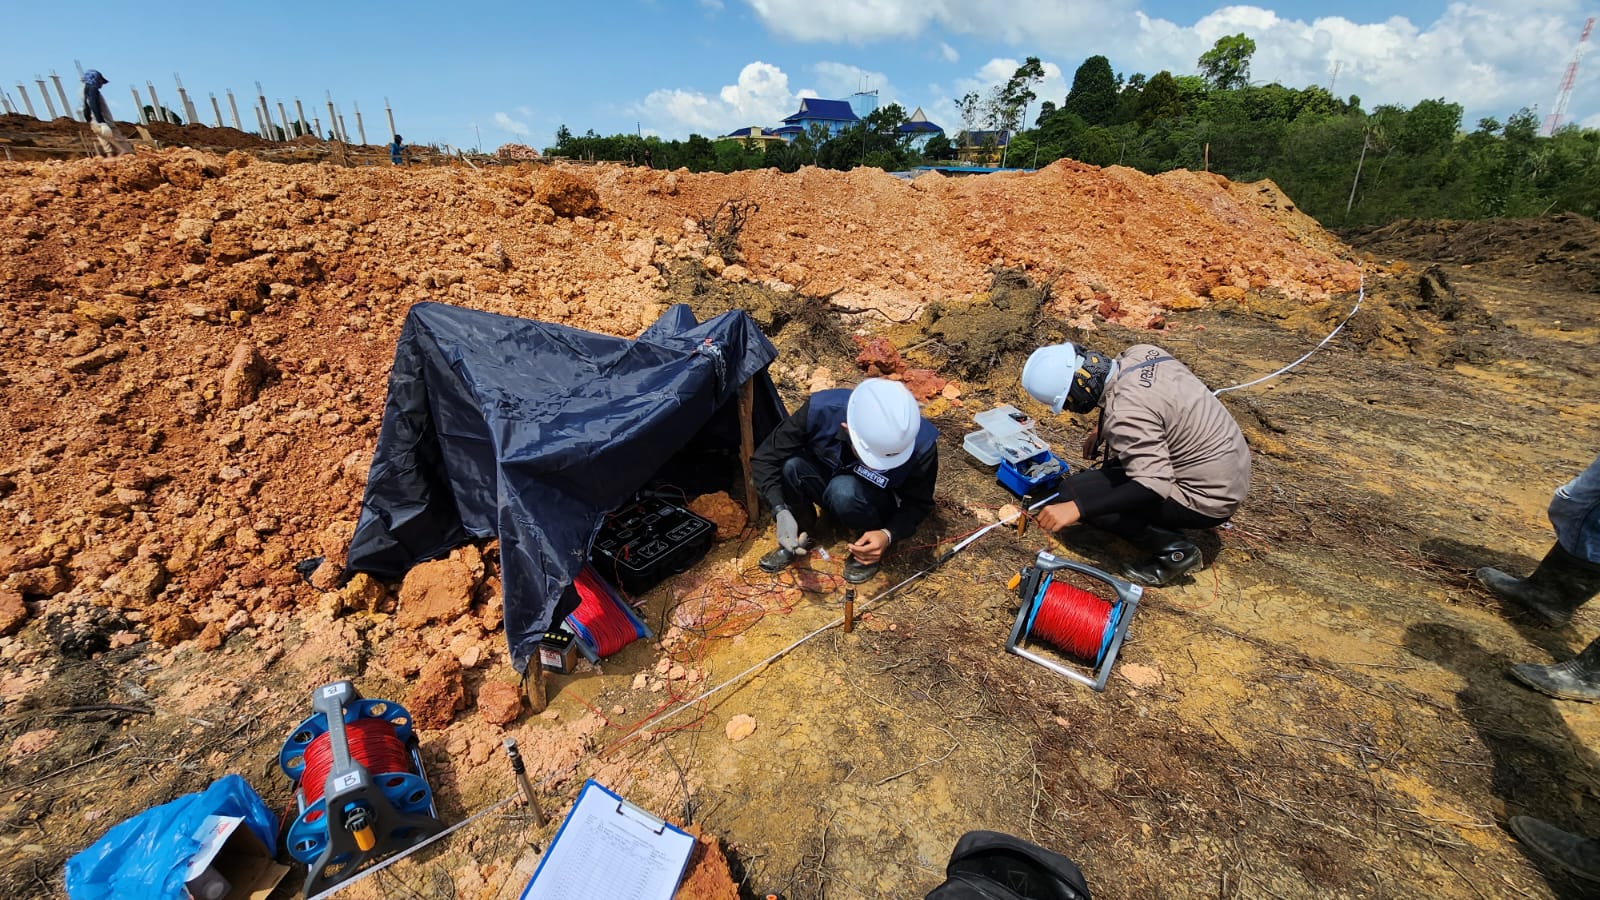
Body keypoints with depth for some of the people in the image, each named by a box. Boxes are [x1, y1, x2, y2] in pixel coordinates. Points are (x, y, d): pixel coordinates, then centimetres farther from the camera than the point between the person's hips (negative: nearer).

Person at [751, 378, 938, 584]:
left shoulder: (922, 444, -31)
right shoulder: (820, 410, -32)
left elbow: (919, 504, -15)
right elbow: (764, 458, -23)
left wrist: (888, 534, -33)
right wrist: (781, 512, -37)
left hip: (875, 503, -1)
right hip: (825, 476, 2)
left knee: (844, 491, -36)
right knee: (789, 464, -30)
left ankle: (870, 547, -6)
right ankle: (799, 532, -4)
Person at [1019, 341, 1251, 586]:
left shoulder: (1123, 413, -31)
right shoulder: (1141, 352, -5)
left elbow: (1153, 488, -34)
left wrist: (1077, 508, -37)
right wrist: (1103, 427, 14)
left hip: (1207, 497, -9)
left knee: (1075, 490, -13)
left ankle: (1174, 550, -6)